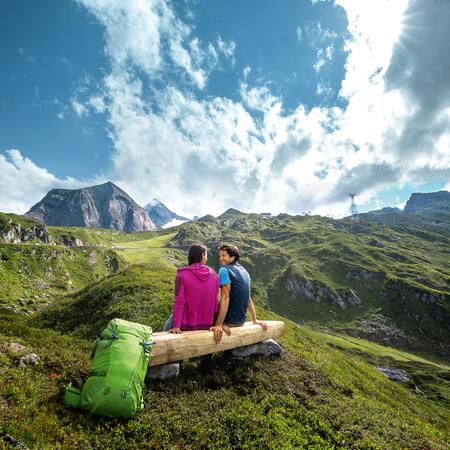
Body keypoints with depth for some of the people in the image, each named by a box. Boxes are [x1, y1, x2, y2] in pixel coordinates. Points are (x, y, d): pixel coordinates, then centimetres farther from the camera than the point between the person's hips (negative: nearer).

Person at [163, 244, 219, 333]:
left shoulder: (182, 274, -14)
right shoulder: (213, 274, -5)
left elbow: (179, 301, -16)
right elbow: (215, 301, 0)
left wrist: (176, 326, -13)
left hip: (187, 324, -3)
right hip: (207, 324, 3)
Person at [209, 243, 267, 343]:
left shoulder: (225, 270, -13)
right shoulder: (244, 271, 8)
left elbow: (225, 297, -21)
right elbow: (248, 298, 12)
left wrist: (219, 325, -23)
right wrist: (255, 320, 16)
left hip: (229, 320, -7)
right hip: (241, 321, 7)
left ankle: (223, 326, 0)